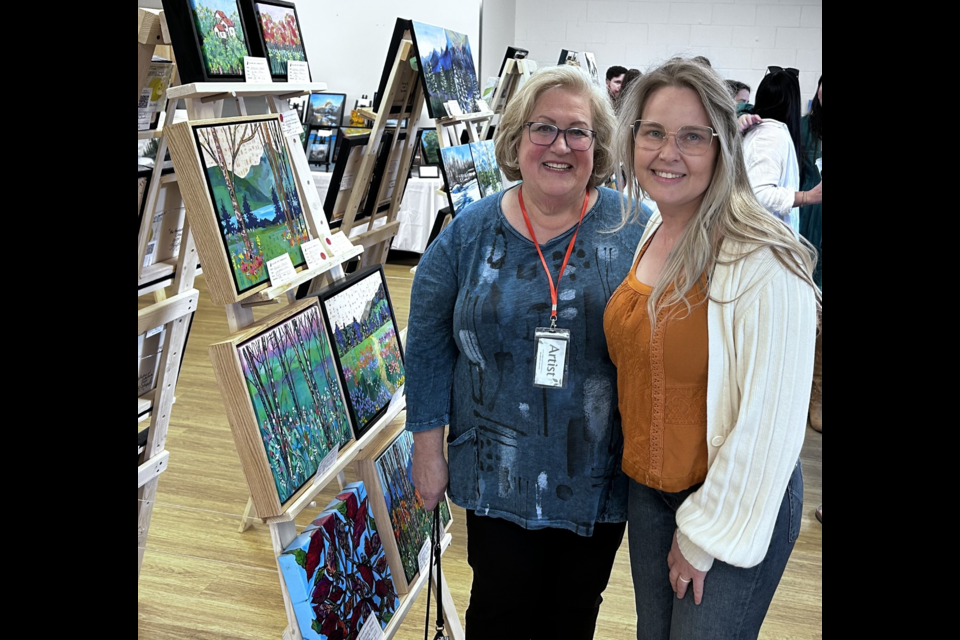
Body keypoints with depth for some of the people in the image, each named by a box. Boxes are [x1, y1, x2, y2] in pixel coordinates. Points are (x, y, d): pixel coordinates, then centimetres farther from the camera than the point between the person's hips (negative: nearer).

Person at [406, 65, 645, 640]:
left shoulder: (632, 230, -7)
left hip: (600, 477, 0)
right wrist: (428, 449, 0)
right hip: (500, 475, 0)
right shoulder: (471, 232, -4)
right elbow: (430, 345, 0)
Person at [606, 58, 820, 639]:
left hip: (738, 504, -7)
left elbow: (770, 421, -22)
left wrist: (705, 533, -14)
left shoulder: (765, 263, -23)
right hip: (648, 488, 7)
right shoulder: (652, 236, 1)